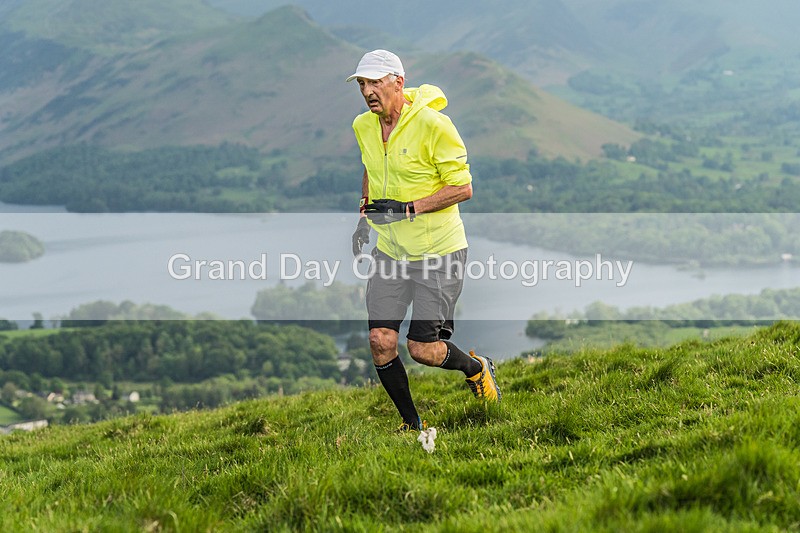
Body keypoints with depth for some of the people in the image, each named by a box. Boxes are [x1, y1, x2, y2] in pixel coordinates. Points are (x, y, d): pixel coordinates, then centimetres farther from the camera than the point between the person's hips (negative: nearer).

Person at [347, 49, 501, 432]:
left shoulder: (433, 125, -17)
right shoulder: (363, 127, 3)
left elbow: (463, 188, -15)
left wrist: (408, 209, -21)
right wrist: (365, 216, 12)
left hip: (438, 252, -6)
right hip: (390, 252, 6)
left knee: (423, 349, -8)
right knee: (380, 342, -5)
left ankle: (476, 368, 25)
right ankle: (411, 424, 14)